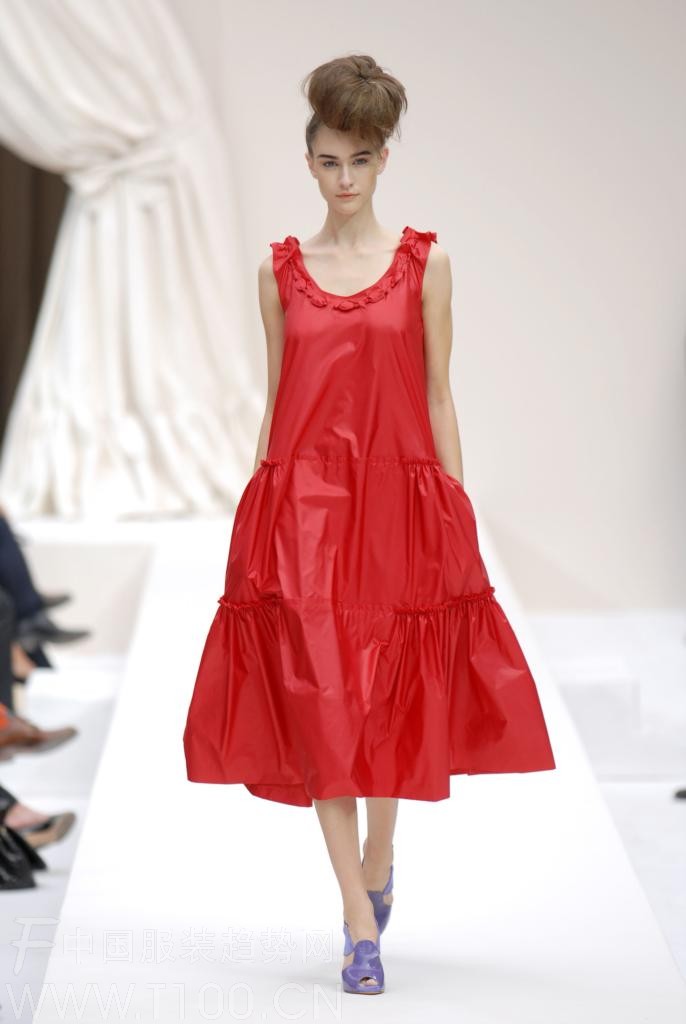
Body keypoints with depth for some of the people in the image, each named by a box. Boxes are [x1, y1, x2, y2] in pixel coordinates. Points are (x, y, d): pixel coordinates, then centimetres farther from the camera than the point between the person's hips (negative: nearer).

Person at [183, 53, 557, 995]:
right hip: (302, 506, 1)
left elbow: (438, 397, 5)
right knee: (318, 705, -4)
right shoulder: (280, 271, 7)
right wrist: (258, 518, 7)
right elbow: (275, 402, 10)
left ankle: (380, 863, 34)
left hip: (400, 502, 0)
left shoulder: (425, 263, 4)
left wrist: (458, 516, 0)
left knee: (396, 702, 6)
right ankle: (362, 925, 1)